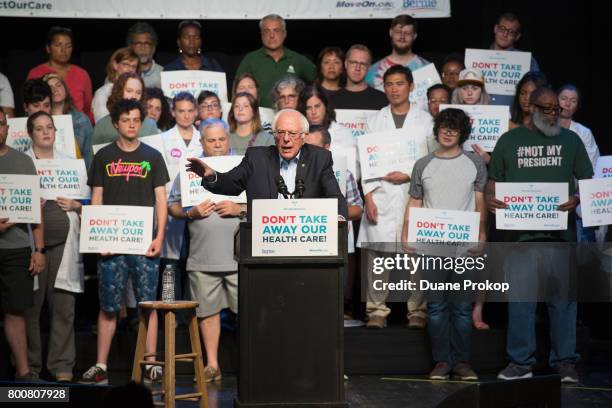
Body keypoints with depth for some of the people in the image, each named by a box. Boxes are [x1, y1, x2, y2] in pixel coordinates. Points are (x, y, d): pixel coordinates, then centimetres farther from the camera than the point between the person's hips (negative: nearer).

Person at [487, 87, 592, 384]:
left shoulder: (570, 140, 12)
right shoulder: (509, 140, 11)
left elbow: (586, 180, 9)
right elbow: (494, 179, 12)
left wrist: (577, 200, -12)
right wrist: (490, 198, -10)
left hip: (560, 230, 0)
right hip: (519, 231, 0)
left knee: (563, 297, 2)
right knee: (520, 297, 1)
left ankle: (565, 361, 8)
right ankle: (520, 361, 8)